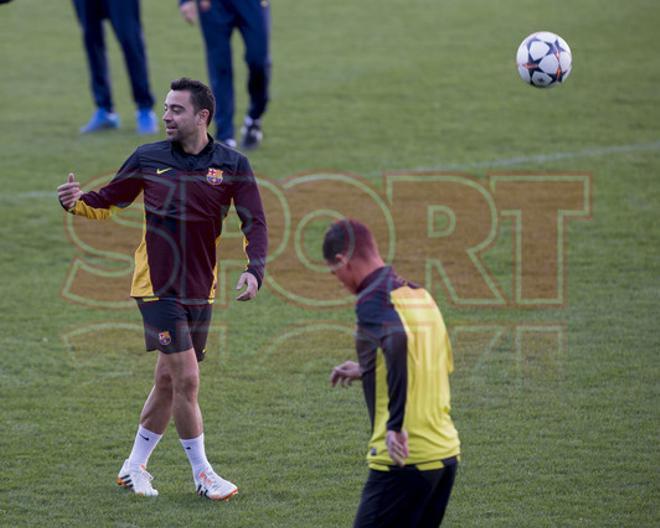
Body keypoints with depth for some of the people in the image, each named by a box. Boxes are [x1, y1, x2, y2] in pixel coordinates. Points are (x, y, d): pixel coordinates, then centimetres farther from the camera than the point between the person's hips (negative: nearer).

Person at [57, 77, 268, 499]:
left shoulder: (232, 165, -2)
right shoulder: (148, 159, -2)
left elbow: (255, 223, -2)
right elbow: (106, 203, 7)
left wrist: (254, 270, -18)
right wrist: (77, 202, -14)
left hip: (201, 290, 3)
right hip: (157, 286, -3)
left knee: (169, 382, 11)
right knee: (186, 379, -10)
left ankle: (135, 467, 27)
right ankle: (202, 474, 2)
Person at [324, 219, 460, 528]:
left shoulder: (372, 300, -11)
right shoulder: (420, 295, 14)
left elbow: (397, 341, -32)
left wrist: (396, 425, -29)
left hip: (404, 458, -8)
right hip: (446, 452, 8)